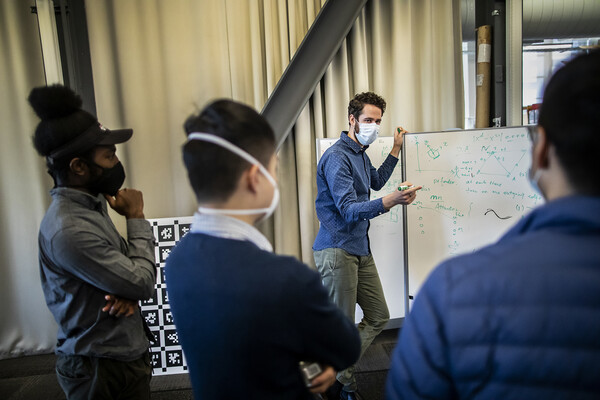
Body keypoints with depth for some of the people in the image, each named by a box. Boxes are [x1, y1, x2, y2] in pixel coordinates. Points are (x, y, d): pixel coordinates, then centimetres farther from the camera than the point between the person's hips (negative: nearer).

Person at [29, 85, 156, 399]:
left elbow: (126, 269, 7)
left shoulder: (90, 205, 0)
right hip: (99, 370, -8)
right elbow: (143, 283, -23)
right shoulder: (68, 229, -28)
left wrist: (127, 293, -16)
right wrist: (136, 218, -13)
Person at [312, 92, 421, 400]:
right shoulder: (337, 157, -14)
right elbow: (348, 209, -22)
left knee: (379, 316, 14)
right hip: (337, 250, -9)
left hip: (360, 249, 10)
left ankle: (338, 369, 27)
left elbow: (376, 181, 36)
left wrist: (396, 149, 32)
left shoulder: (361, 154, 16)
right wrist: (390, 201, -36)